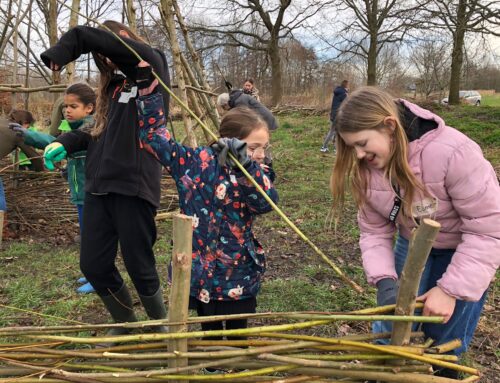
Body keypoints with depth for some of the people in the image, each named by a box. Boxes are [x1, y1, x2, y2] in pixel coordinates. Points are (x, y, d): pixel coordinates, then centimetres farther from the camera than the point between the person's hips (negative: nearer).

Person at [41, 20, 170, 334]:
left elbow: (85, 37, -12)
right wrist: (66, 143, 7)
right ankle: (125, 324, 33)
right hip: (99, 187, 8)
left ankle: (161, 327, 28)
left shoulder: (151, 67, -3)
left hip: (134, 187, -8)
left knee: (140, 268, 2)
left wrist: (59, 52, 2)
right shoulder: (116, 84, 21)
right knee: (93, 266, 10)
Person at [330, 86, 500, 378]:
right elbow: (374, 231, -9)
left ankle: (444, 372, 33)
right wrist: (384, 280, -25)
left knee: (445, 334, 4)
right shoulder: (367, 168, -16)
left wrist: (451, 289, -30)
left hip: (465, 249, -4)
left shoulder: (452, 152, -34)